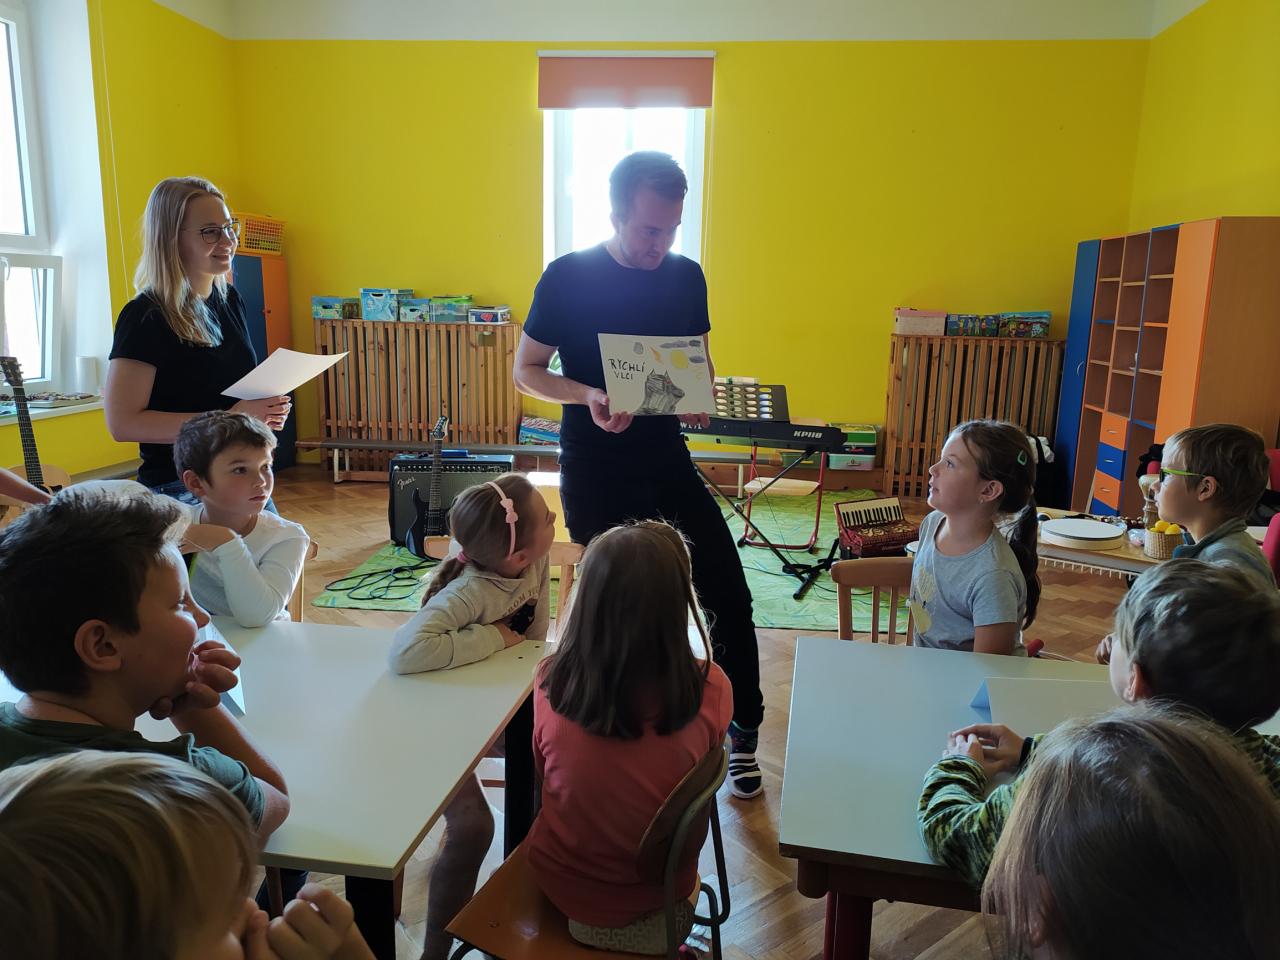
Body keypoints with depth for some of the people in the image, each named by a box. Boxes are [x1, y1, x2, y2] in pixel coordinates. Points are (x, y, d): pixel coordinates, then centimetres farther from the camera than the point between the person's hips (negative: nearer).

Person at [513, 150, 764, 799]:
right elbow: (527, 370, -3)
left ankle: (743, 733, 18)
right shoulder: (568, 277, -8)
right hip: (594, 473, -3)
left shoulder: (686, 276, 3)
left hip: (667, 462, 4)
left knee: (729, 594, -2)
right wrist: (588, 396, -22)